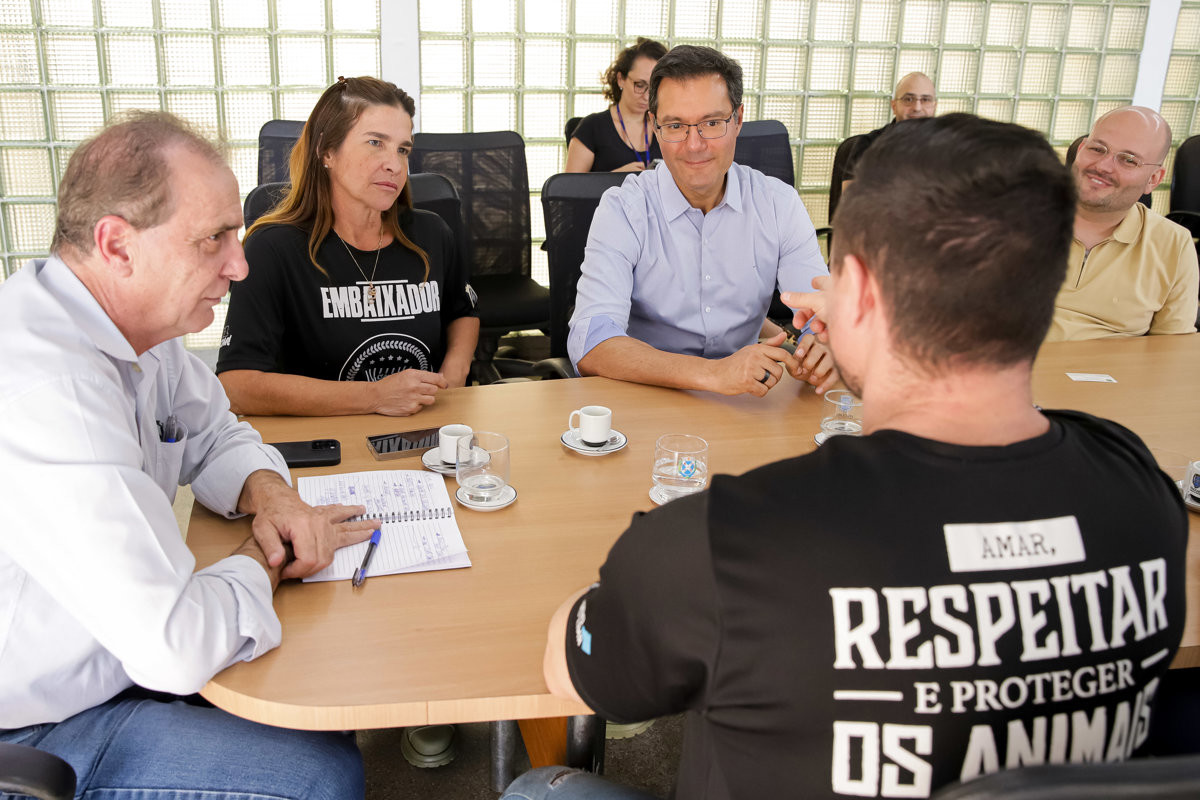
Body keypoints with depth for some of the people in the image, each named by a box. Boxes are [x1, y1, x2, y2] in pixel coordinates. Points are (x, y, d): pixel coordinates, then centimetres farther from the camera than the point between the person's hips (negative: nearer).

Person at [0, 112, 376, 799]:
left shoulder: (139, 324, -2)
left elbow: (215, 436, 16)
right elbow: (176, 646, -35)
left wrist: (267, 492, -7)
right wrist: (267, 562, -14)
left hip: (115, 659, 9)